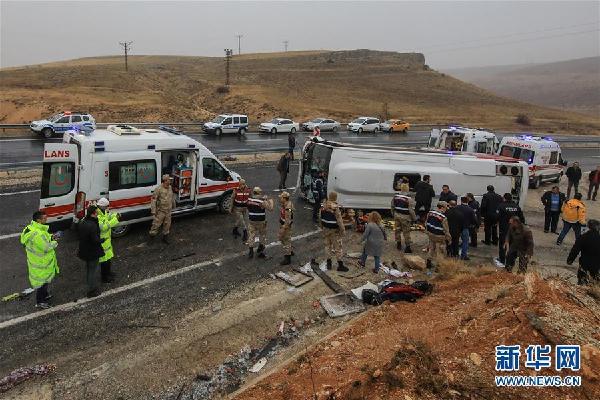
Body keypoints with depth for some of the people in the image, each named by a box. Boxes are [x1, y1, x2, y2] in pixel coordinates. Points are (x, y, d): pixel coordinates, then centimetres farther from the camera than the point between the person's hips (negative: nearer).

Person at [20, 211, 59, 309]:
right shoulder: (38, 234, -34)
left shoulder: (32, 227, -1)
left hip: (38, 259, 10)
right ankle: (39, 302, 24)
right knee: (42, 280, 7)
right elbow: (47, 247, -29)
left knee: (45, 279, 28)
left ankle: (45, 294, 48)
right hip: (41, 263, -10)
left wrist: (50, 237, -1)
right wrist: (55, 243, -12)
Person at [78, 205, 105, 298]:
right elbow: (95, 240, -26)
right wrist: (102, 240, -10)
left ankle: (91, 286, 40)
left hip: (84, 251, 9)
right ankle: (92, 291, 14)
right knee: (93, 270, 4)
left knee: (88, 269, 23)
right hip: (93, 252, -9)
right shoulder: (92, 225, -28)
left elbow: (80, 236, 11)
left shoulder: (81, 223, 0)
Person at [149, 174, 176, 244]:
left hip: (168, 211, 6)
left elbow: (172, 198, 19)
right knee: (156, 224, 1)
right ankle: (152, 236, 19)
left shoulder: (170, 188, 2)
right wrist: (153, 211, -20)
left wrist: (173, 206, 28)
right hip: (160, 211, -6)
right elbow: (153, 200, -18)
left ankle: (165, 237, 30)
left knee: (167, 225, 15)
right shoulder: (158, 189, -18)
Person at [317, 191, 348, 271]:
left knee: (327, 245, 15)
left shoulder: (323, 206, -1)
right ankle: (340, 265, 8)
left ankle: (329, 263, 21)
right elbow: (339, 220, -20)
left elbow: (320, 217, 9)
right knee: (337, 247, 3)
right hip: (334, 230, -6)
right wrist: (342, 230, -10)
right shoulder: (335, 208, -22)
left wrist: (322, 227, 21)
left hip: (326, 229, 6)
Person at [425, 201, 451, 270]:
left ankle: (429, 263, 34)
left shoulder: (430, 213, -4)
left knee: (431, 249, 24)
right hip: (439, 237, -7)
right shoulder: (443, 218, -24)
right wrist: (448, 238, -2)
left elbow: (426, 223, 8)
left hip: (430, 234, 7)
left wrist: (427, 231, 22)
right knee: (440, 252, 7)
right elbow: (446, 230, -17)